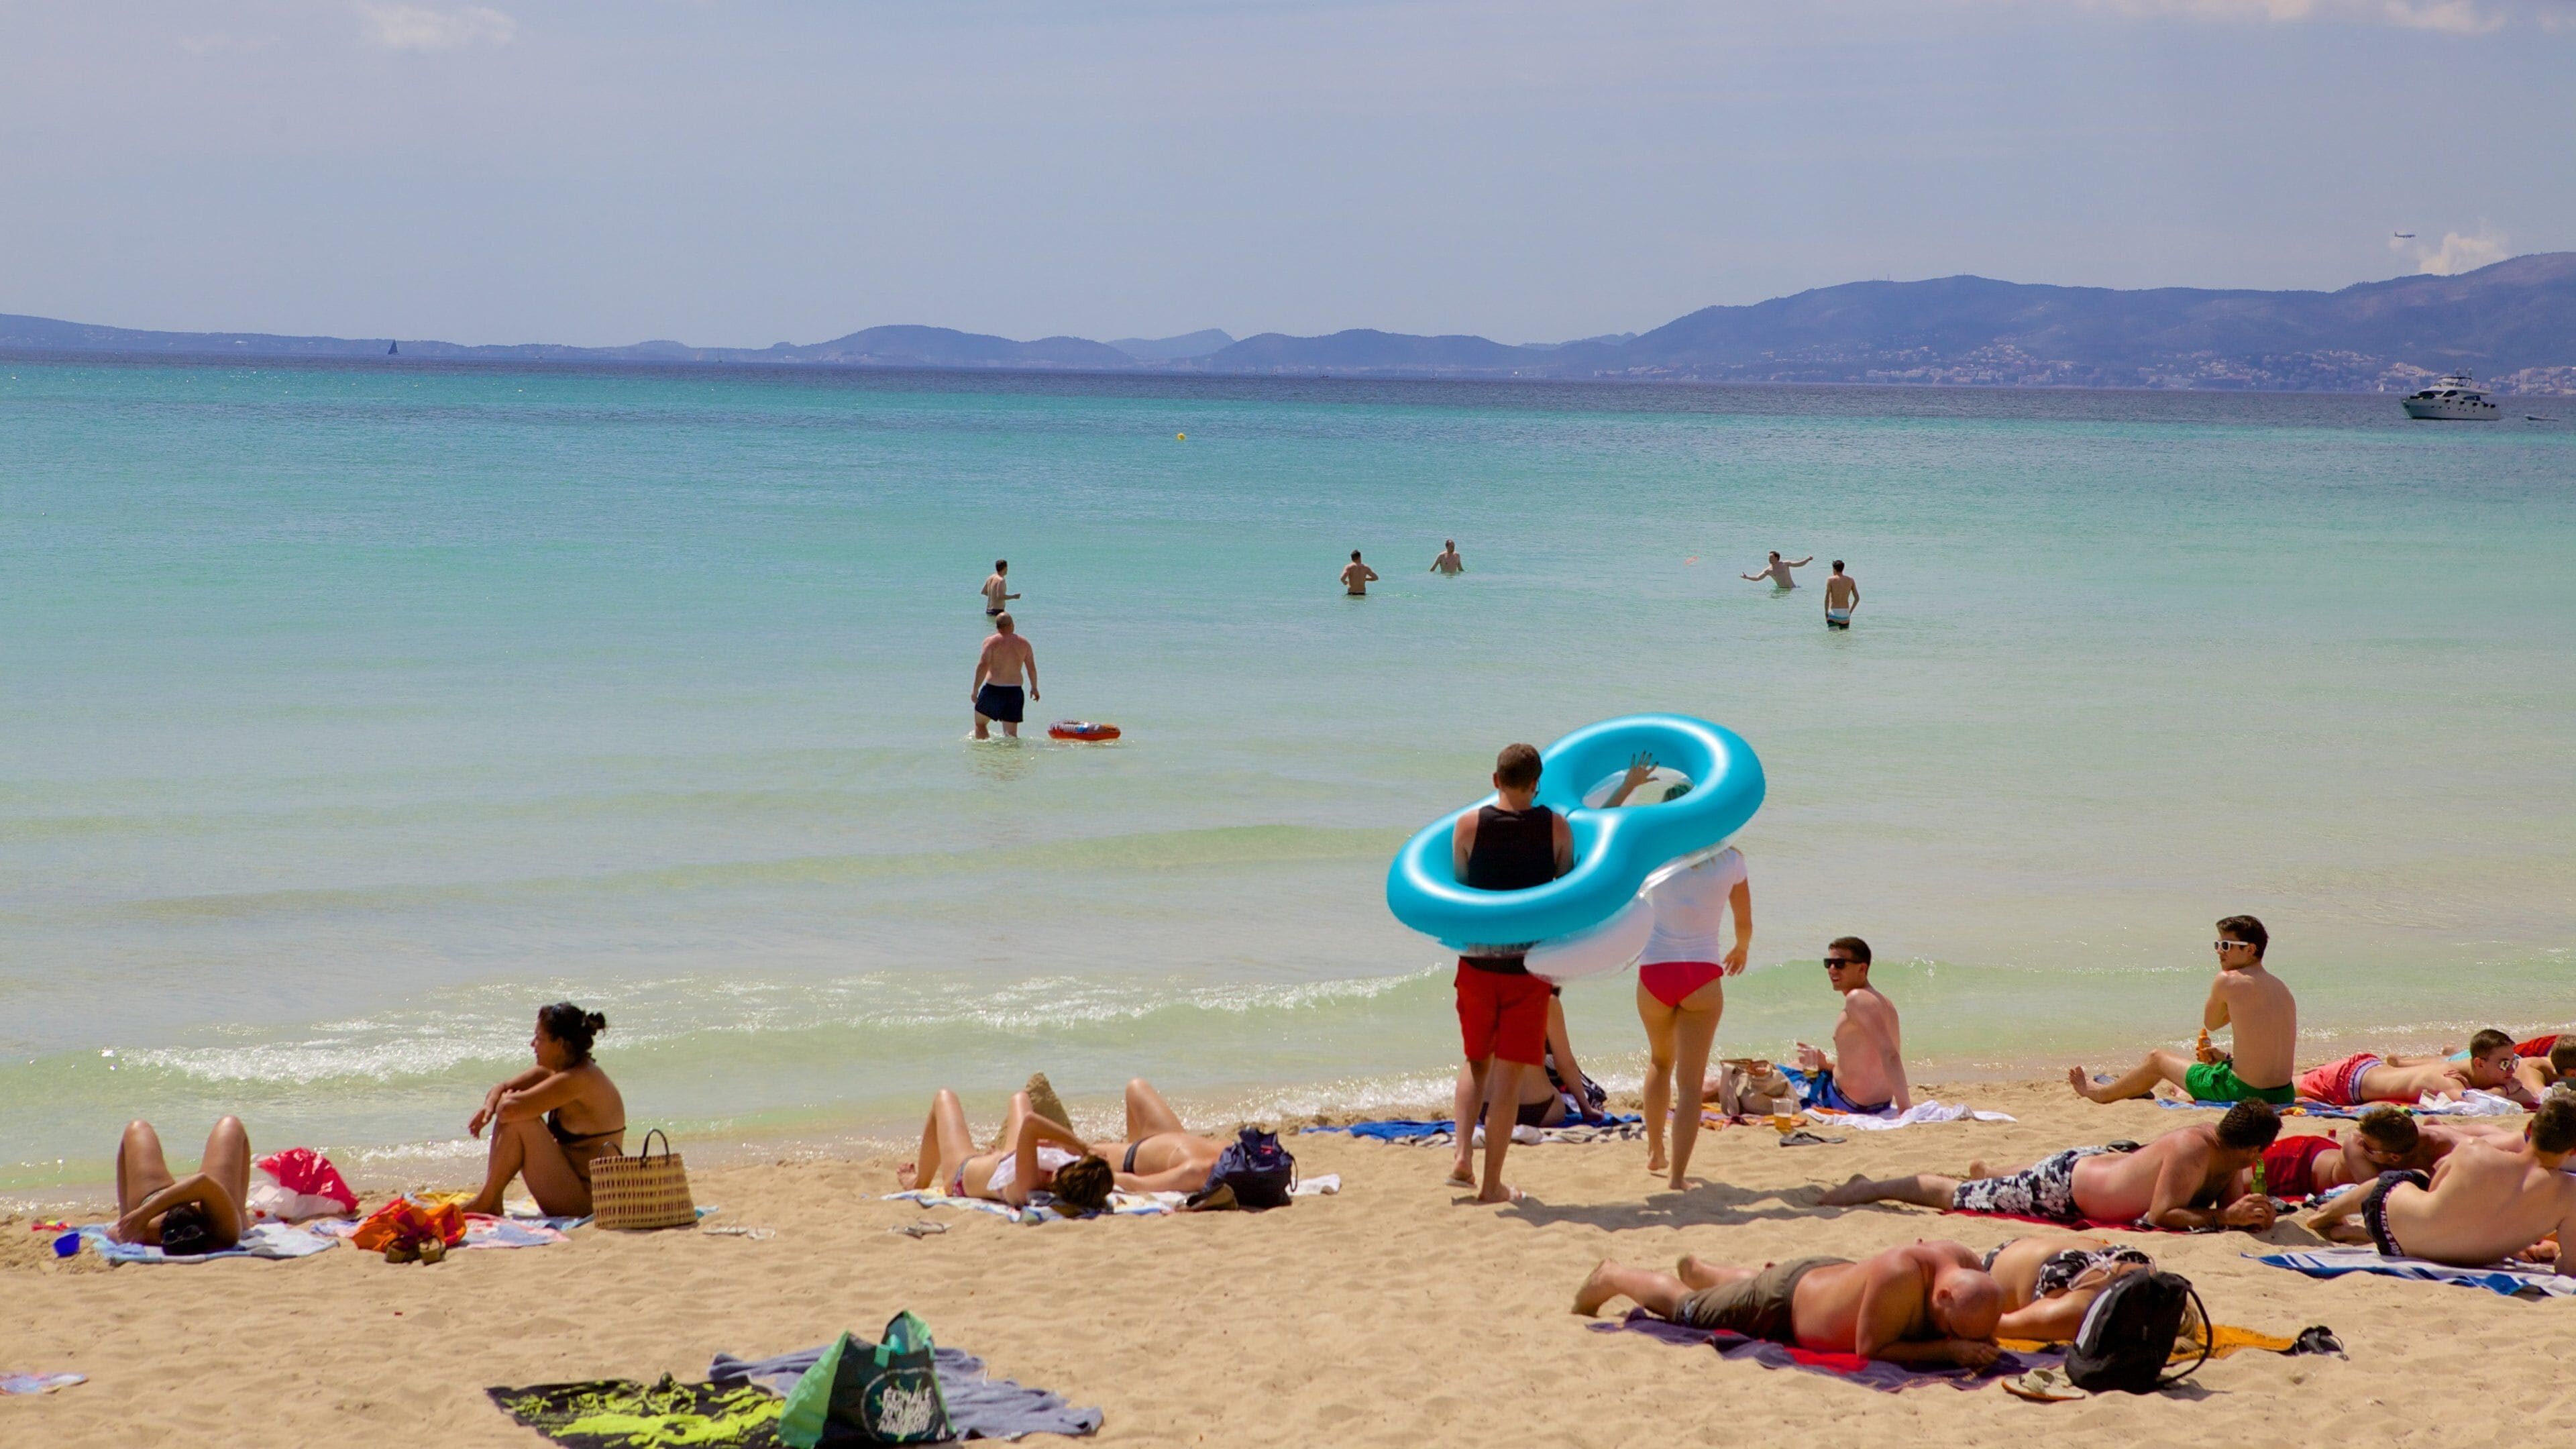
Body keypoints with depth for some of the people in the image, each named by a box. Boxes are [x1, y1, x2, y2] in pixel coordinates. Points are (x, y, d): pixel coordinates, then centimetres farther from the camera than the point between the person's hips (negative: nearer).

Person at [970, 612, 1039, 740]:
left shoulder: (991, 642, -4)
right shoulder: (1023, 643, 6)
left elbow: (983, 665, -13)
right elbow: (1031, 667, 7)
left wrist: (975, 689, -9)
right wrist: (1034, 688, 20)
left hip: (993, 689, -3)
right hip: (1015, 691, 3)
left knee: (980, 724, 15)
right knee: (1011, 733, 7)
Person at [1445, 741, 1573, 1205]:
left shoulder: (1468, 826, -6)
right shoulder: (1556, 828, -6)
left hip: (1478, 962, 1)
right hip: (1530, 964, -1)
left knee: (1476, 1062, 20)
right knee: (1509, 1073, 4)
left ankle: (1462, 1157, 4)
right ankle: (1492, 1183, 4)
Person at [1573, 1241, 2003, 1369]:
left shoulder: (1971, 1270, -27)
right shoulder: (1900, 1275, -47)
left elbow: (1982, 1330, -6)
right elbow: (1870, 1349, -40)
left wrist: (1973, 1345, -29)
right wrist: (1948, 1348, -45)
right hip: (1783, 1300, -6)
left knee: (1760, 1284, 40)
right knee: (1684, 1308, 20)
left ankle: (1699, 1272, 69)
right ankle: (1612, 1277, 45)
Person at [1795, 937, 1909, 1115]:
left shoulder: (1856, 999, -20)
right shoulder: (1881, 1000, 11)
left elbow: (1889, 1054, -31)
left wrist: (1905, 1108, -37)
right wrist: (1825, 1064, 8)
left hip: (1849, 1103, -10)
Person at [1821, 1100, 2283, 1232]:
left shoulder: (2222, 1144, -11)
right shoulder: (2191, 1150, -35)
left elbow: (2229, 1199, 1)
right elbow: (2159, 1215, -37)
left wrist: (2249, 1211, -21)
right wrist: (2223, 1218, -39)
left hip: (2101, 1159, 8)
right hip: (2063, 1188, -8)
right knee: (1956, 1197, 6)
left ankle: (1984, 1172, 67)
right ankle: (1871, 1189, 21)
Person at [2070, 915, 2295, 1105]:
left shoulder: (2227, 980, -12)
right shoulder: (2281, 988, 9)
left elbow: (2210, 1023, 7)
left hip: (2243, 1092, -6)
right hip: (2283, 1094, 6)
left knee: (2157, 1059, 18)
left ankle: (2099, 1093, 41)